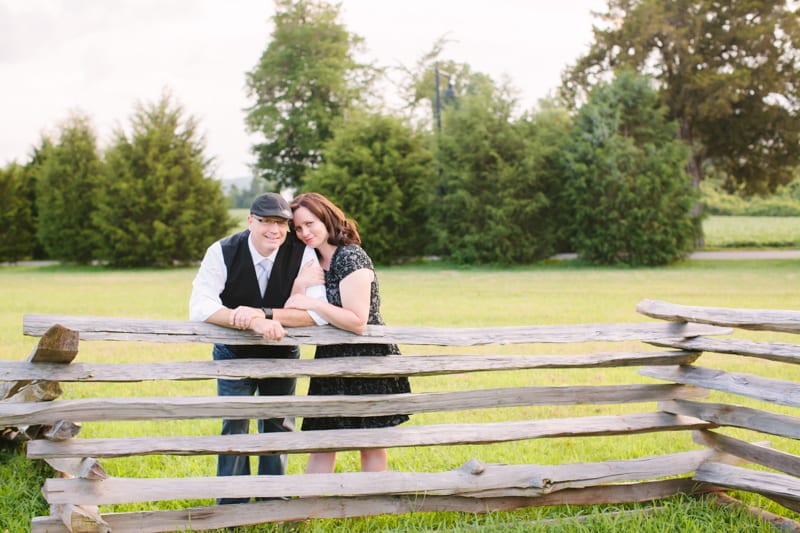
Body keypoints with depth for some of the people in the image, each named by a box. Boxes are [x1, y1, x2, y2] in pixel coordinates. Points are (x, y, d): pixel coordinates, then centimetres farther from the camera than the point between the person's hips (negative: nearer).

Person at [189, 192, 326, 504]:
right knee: (234, 427, -5)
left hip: (282, 355, 1)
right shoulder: (222, 252, -20)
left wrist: (264, 313, -40)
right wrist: (254, 323, -46)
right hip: (234, 353, -1)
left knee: (279, 428, 10)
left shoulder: (302, 254, -20)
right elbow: (200, 307, -32)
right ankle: (232, 507, 9)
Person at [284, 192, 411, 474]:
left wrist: (310, 303, -21)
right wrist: (299, 284, -11)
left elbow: (357, 321, -23)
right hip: (332, 363, 7)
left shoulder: (351, 257, -16)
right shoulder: (314, 262, 10)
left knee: (371, 445, 6)